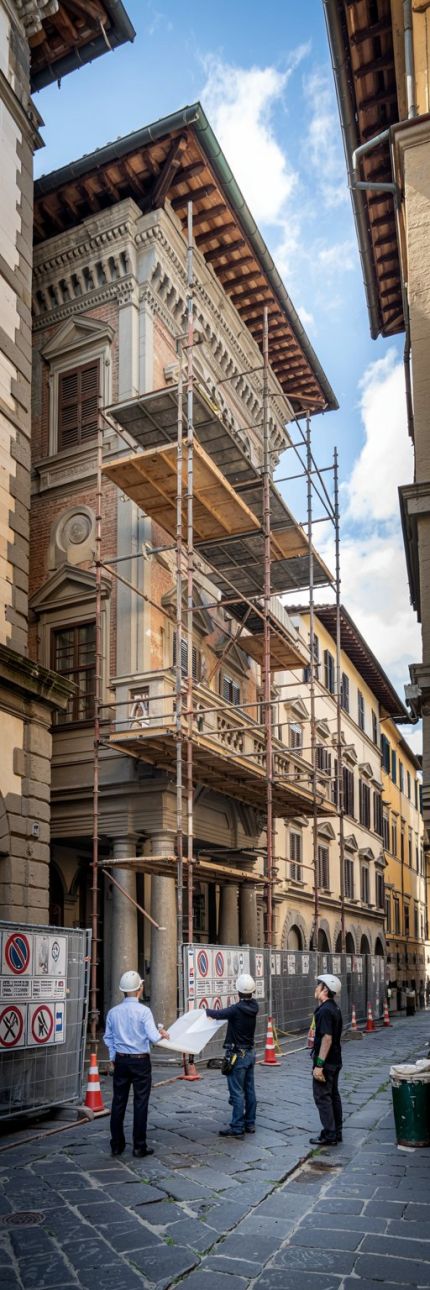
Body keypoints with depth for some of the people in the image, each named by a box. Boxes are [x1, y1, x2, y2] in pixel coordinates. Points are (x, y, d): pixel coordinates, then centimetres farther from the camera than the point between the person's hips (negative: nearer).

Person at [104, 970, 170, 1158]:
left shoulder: (113, 1012, -1)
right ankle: (139, 1146, 11)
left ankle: (117, 1145, 20)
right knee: (140, 1103, 5)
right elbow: (153, 1037, -19)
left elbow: (108, 1038, 9)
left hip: (120, 1060, 4)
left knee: (118, 1102, 11)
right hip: (140, 1061, -4)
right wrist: (162, 1034, 3)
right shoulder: (143, 1011, -15)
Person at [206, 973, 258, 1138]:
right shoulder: (253, 1007, 0)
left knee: (237, 1092, -1)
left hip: (237, 1055, -8)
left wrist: (207, 1010, 6)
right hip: (250, 1053, 8)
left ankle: (237, 1128, 3)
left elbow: (218, 1014, -15)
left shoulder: (236, 1009, -24)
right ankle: (250, 1124, 24)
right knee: (249, 1090, 14)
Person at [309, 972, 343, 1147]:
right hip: (335, 1061, 10)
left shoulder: (325, 1010, -21)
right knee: (333, 1095, 15)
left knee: (322, 1097, -2)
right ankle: (336, 1133, 23)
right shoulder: (334, 1008, 10)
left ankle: (329, 1136, 3)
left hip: (325, 1061, -10)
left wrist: (319, 1064, -24)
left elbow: (327, 1038, -26)